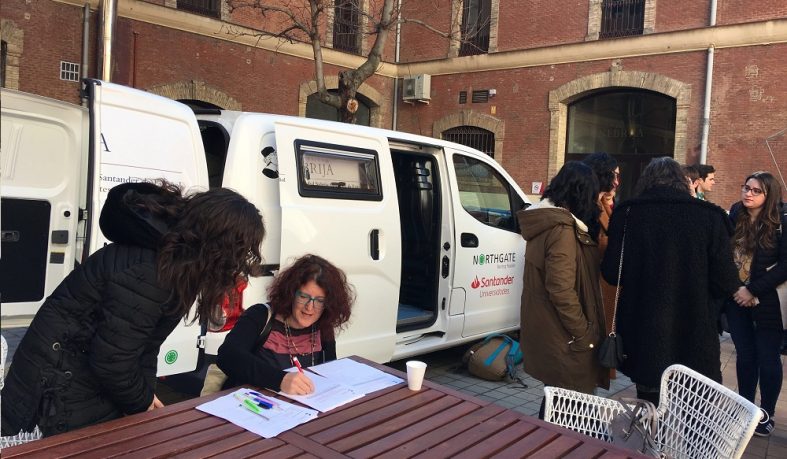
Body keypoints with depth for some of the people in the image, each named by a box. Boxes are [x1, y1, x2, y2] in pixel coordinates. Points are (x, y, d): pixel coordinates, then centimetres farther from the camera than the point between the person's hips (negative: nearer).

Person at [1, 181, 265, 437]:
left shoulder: (173, 259, -4)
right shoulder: (146, 274, -33)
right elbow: (111, 361, -28)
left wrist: (145, 393, -4)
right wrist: (142, 402, -11)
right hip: (62, 392, -8)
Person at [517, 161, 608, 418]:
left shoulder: (545, 220, 11)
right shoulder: (562, 228, -19)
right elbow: (561, 289, -23)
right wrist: (583, 333, -16)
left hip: (545, 328, 10)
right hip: (563, 336, -10)